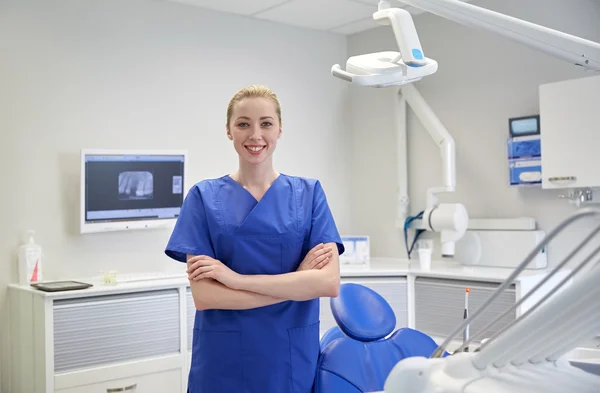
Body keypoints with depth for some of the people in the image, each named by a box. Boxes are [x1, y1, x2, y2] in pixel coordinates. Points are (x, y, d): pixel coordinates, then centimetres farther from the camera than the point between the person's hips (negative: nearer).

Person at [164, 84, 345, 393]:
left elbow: (329, 282, -12)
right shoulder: (205, 197, -3)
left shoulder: (308, 193, 0)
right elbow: (203, 295, -11)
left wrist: (237, 278, -17)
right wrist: (298, 282, -14)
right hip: (223, 362, -1)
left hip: (293, 359, 1)